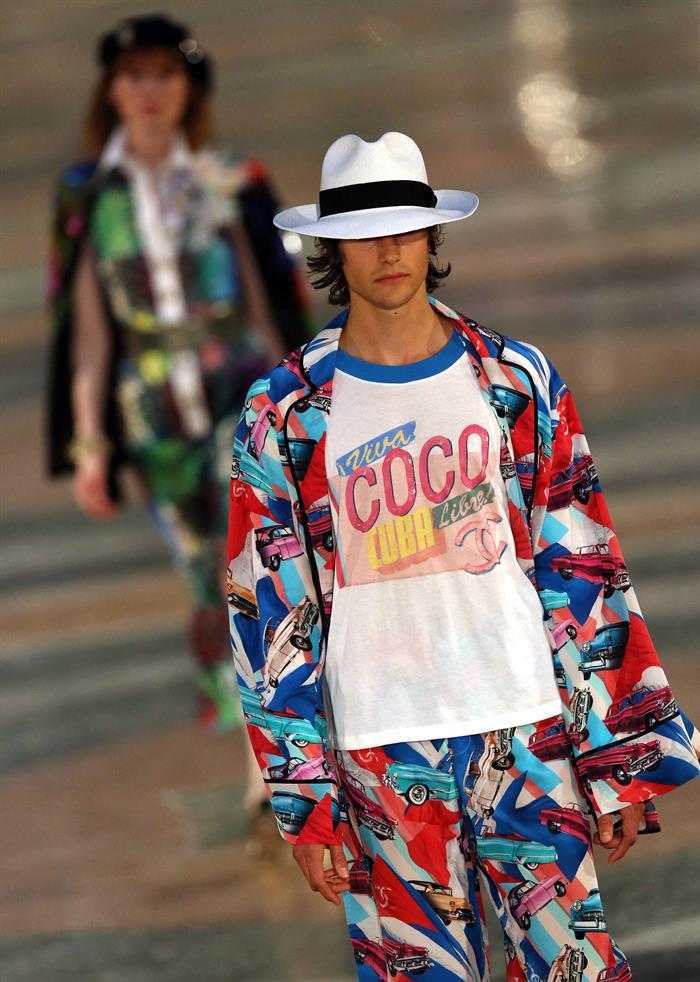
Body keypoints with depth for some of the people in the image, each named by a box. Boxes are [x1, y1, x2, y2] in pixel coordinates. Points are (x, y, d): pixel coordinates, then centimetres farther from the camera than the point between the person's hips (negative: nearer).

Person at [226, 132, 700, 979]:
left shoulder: (516, 382, 5)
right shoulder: (286, 414, 2)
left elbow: (582, 571, 7)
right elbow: (269, 614, 3)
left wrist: (622, 757, 3)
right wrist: (303, 800, -2)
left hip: (526, 729, 0)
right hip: (378, 750, 0)